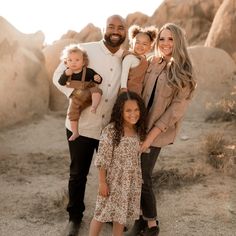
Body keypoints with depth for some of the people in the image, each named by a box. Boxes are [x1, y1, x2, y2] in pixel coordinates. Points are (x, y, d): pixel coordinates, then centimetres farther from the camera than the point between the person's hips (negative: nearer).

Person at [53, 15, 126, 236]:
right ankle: (75, 217, 31)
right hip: (81, 126, -3)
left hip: (111, 129, 3)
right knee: (78, 174, 11)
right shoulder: (85, 49, -8)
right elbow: (59, 76, -7)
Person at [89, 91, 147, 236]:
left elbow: (137, 157, 9)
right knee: (102, 213, 8)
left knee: (122, 214, 18)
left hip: (131, 182, 5)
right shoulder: (111, 131, -19)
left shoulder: (138, 131, -1)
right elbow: (102, 159, -16)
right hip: (113, 181, -5)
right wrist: (102, 182, -15)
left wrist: (138, 179, 11)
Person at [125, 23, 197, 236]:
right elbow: (139, 93, 8)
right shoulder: (151, 63, 7)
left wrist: (151, 135, -17)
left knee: (142, 178, -2)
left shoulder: (184, 73, -7)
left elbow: (178, 107, -12)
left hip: (157, 131, -4)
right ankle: (143, 218, 26)